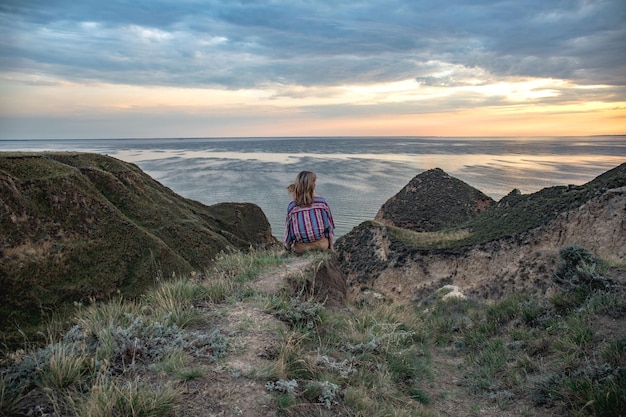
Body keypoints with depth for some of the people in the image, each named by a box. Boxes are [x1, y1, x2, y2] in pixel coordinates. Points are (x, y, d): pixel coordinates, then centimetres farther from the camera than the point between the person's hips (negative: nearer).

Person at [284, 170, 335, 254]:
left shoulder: (292, 206, -12)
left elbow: (288, 228, -2)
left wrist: (287, 247, 15)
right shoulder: (322, 202, -12)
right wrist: (331, 246, 13)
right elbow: (330, 225, -2)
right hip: (321, 245, -1)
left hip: (300, 248, 1)